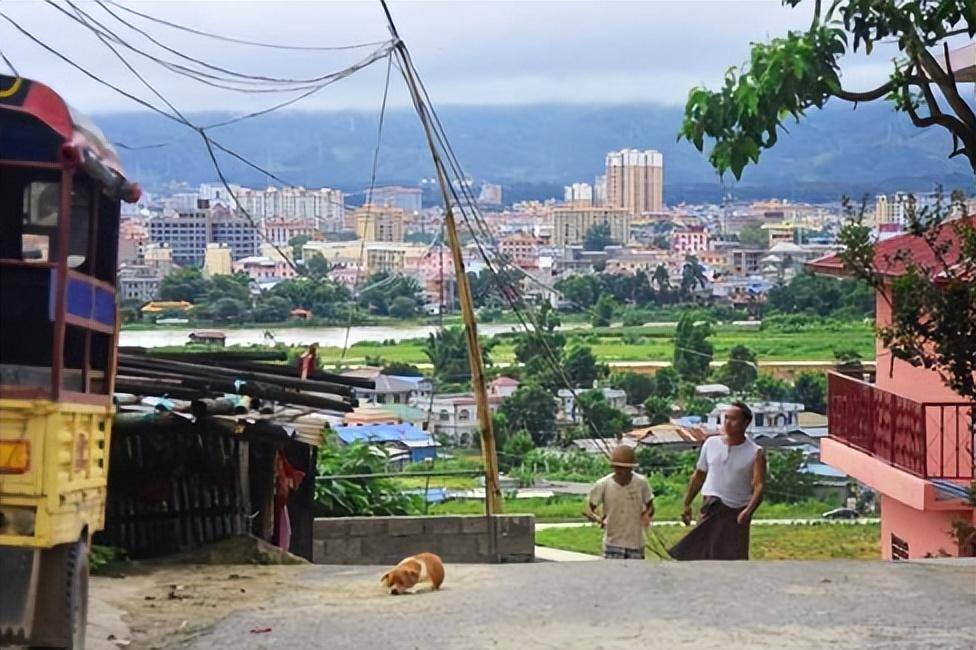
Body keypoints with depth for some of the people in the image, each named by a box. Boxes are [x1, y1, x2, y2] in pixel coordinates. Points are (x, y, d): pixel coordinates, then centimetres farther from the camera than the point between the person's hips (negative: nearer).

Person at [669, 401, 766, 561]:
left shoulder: (755, 453, -6)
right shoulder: (711, 444, 4)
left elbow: (759, 486, -16)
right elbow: (698, 476, 15)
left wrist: (748, 510, -33)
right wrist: (687, 504, 15)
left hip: (736, 515, -2)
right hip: (710, 510, 2)